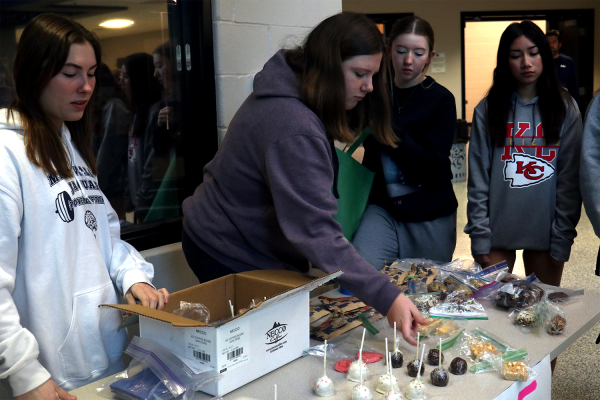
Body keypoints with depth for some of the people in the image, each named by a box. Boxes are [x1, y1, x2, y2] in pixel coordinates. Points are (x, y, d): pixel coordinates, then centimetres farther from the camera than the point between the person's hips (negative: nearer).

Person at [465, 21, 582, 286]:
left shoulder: (565, 109, 2)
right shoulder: (487, 110, 1)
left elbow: (570, 180, -1)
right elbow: (478, 179, -2)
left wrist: (562, 238, -7)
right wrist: (479, 238, -7)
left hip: (545, 232, 0)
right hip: (498, 233, 0)